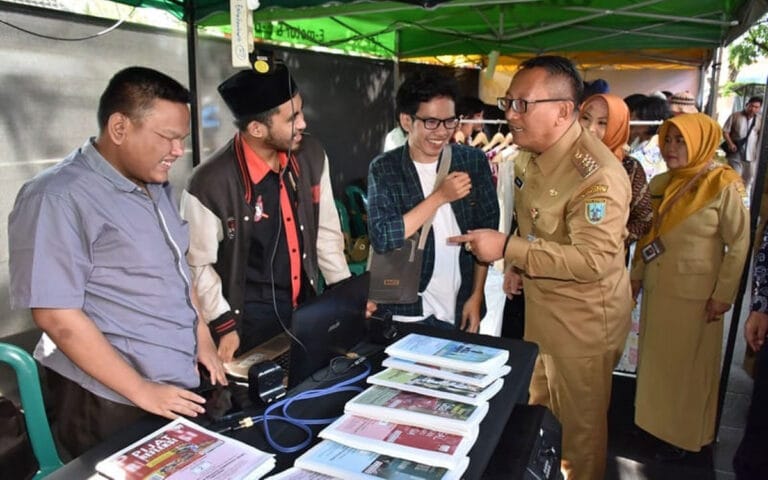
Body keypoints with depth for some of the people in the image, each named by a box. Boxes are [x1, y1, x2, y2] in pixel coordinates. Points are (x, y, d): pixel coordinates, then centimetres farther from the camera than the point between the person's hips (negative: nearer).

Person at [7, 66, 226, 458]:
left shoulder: (155, 185, 7)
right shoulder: (59, 199, -18)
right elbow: (58, 317, -20)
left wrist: (203, 338, 8)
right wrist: (142, 391, -18)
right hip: (112, 402, -7)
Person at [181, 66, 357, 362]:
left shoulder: (312, 156, -5)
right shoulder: (210, 184, -22)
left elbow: (326, 232, 4)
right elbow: (198, 264, -10)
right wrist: (223, 326, -12)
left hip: (307, 304, 5)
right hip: (251, 316, -5)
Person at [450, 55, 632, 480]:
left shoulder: (597, 174, -27)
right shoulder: (536, 156, 2)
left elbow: (592, 259, -32)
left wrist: (507, 248, -32)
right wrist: (518, 266, 9)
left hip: (584, 318, -9)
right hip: (540, 307, 9)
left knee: (580, 420, 13)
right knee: (538, 406, 26)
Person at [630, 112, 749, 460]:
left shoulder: (724, 185, -13)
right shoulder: (659, 184, 4)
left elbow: (739, 244, -12)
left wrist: (722, 295, -13)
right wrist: (636, 275, 10)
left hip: (694, 295, -5)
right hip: (656, 289, 5)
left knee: (687, 366, 9)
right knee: (655, 361, 16)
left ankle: (683, 435, 26)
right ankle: (653, 420, 33)